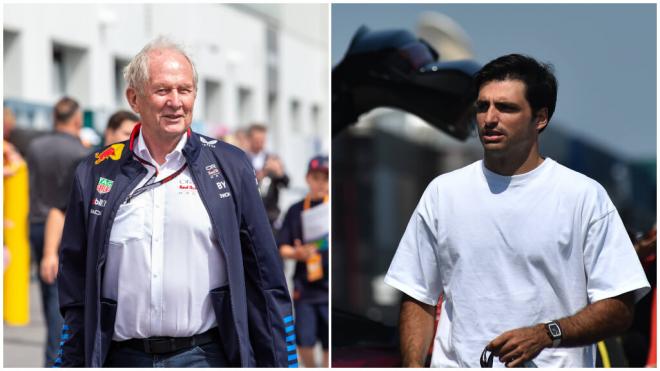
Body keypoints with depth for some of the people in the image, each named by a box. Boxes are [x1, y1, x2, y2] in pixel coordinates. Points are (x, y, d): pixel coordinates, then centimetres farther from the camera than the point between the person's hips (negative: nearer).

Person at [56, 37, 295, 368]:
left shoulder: (230, 166, 5)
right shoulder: (96, 175, 7)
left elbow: (265, 281, 5)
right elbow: (75, 289, 11)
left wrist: (279, 363, 1)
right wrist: (72, 363, 7)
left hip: (207, 355, -1)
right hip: (123, 357, 1)